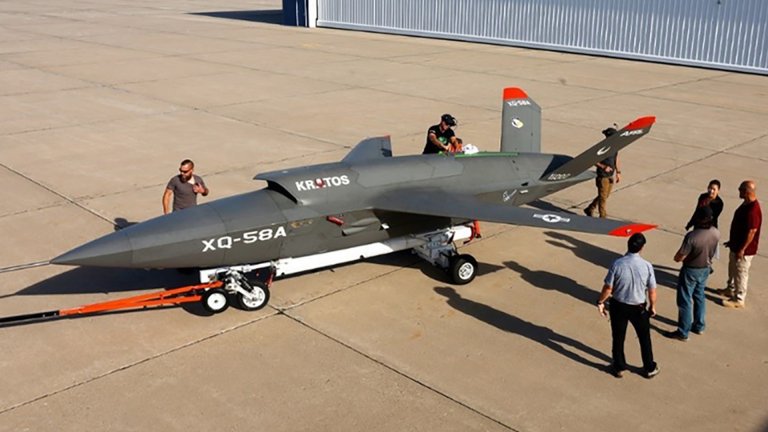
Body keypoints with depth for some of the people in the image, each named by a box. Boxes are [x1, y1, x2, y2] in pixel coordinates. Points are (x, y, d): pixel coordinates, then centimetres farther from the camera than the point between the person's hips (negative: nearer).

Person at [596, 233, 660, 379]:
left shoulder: (617, 264, -20)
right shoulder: (646, 266, -18)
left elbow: (608, 287, -13)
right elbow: (652, 291, -8)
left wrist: (600, 302, 3)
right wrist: (652, 306, 10)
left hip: (619, 306, 0)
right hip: (639, 308, 0)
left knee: (618, 338, 18)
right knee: (644, 338, 21)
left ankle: (619, 367, 32)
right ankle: (649, 368, 35)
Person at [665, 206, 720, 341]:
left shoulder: (692, 237, -33)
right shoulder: (716, 233, -14)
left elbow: (678, 258, -24)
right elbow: (712, 250, 6)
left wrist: (682, 255, -6)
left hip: (691, 271, -6)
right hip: (705, 269, 6)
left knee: (685, 301, 7)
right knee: (699, 297, 24)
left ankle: (683, 333, 16)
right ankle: (699, 326, 38)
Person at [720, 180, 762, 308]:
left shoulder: (753, 210, -29)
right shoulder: (746, 204, 3)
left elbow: (751, 232, -26)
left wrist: (742, 250, -22)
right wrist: (732, 241, 20)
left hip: (744, 249, -10)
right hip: (736, 245, 10)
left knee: (741, 273, 4)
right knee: (732, 269, 25)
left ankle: (738, 299, 17)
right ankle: (730, 290, 44)